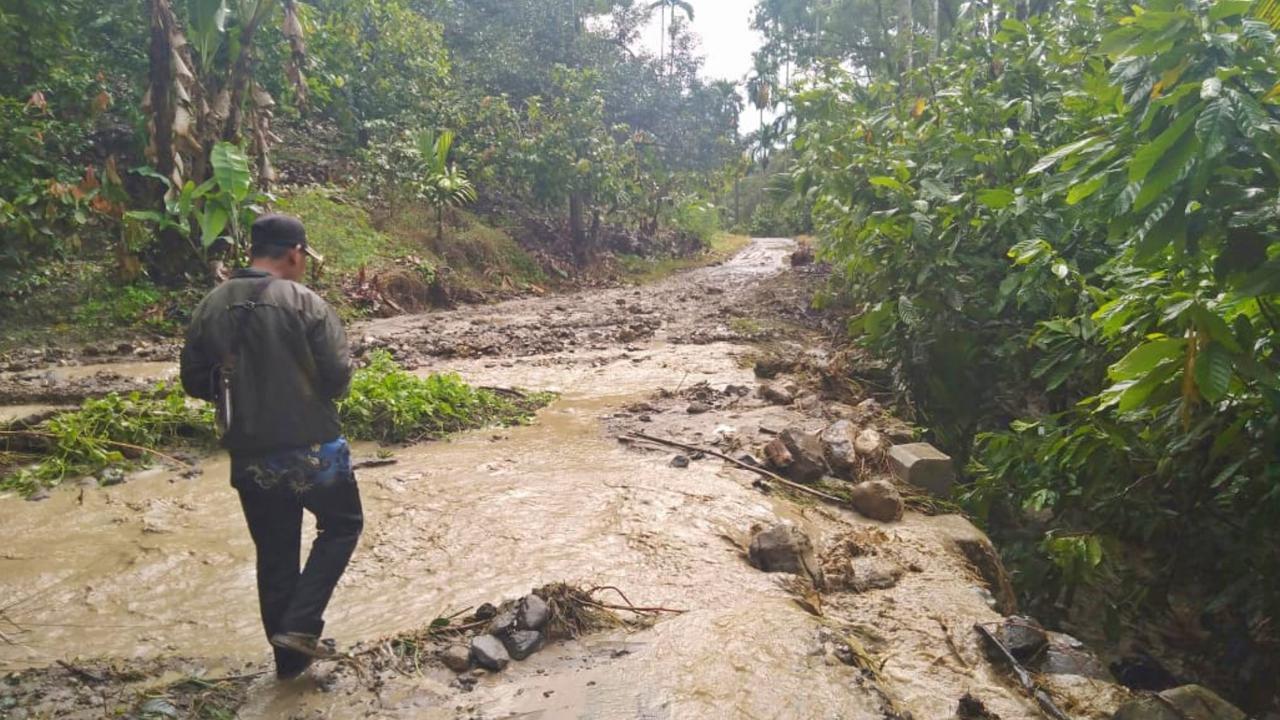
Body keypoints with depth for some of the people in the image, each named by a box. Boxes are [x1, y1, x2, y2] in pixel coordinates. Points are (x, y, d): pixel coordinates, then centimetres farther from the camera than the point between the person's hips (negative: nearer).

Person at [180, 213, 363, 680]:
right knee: (342, 525, 19)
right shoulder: (304, 302, -14)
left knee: (274, 554, 17)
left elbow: (195, 382, 6)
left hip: (249, 457, 5)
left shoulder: (211, 307, 0)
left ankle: (289, 657, 29)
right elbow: (338, 378, -15)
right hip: (311, 448, -5)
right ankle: (300, 623, 7)